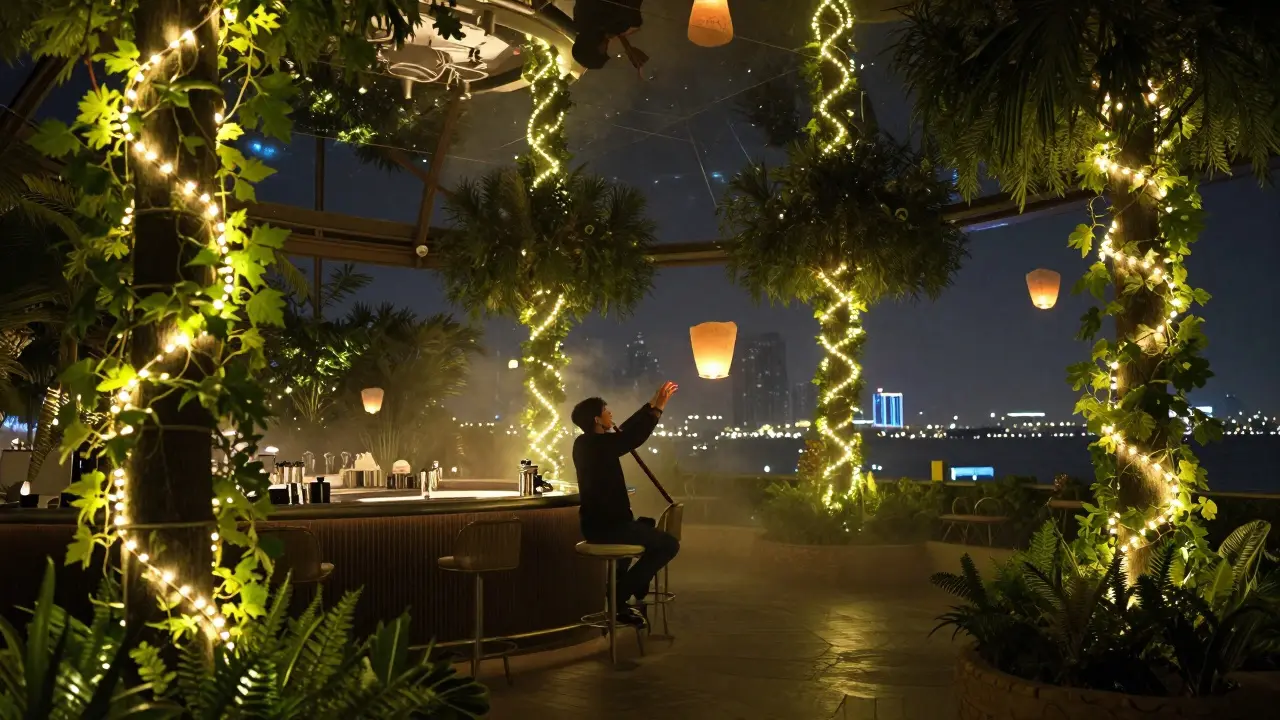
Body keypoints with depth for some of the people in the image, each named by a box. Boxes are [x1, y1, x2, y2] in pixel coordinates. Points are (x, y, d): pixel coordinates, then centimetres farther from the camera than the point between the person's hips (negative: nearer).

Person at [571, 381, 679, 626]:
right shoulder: (599, 445, -20)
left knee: (647, 526, 34)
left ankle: (627, 588, 30)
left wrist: (652, 405, 16)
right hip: (607, 526, -10)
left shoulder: (586, 443, 8)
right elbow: (634, 438, -22)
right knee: (669, 544, -3)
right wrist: (658, 408, -13)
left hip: (598, 522, 10)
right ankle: (620, 594, -3)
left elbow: (625, 433, 15)